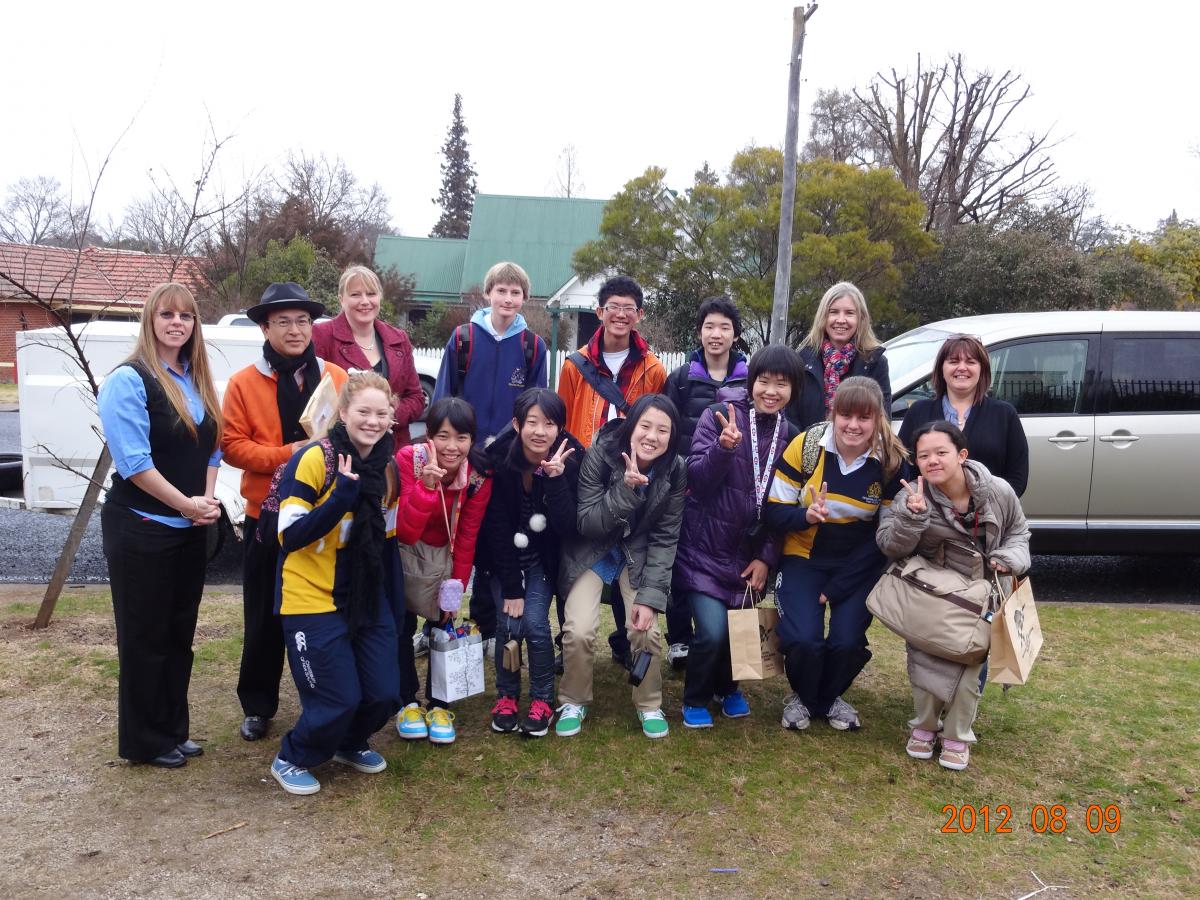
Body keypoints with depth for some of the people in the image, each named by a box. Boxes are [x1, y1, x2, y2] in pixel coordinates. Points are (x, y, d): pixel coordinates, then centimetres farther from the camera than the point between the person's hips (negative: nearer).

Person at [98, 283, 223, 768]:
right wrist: (186, 504, -16)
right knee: (144, 636, 4)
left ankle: (173, 731, 28)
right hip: (140, 528, -7)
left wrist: (207, 498, -5)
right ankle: (144, 742, 19)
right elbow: (133, 460, -19)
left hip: (190, 529, 7)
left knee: (180, 632, 14)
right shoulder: (128, 380, -13)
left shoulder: (198, 381, 10)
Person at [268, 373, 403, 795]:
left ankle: (349, 745, 36)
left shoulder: (388, 467, 4)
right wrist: (343, 494, -30)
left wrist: (393, 600, 11)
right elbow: (290, 536, -19)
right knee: (338, 698, -6)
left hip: (367, 599, 6)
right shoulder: (312, 460, -16)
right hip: (313, 601, -6)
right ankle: (291, 760, 24)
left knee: (384, 692, 4)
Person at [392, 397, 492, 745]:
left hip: (444, 556, 2)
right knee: (401, 624, -7)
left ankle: (438, 704, 15)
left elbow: (467, 539, -13)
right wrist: (427, 485, -45)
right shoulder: (408, 459, -28)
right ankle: (407, 703, 14)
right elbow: (405, 534, -32)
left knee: (445, 622, -3)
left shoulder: (479, 475, -22)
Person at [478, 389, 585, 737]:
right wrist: (511, 588, -16)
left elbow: (568, 528, -27)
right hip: (504, 557, 0)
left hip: (543, 558, 0)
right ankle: (506, 696, 14)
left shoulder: (570, 458, -22)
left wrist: (556, 478, -39)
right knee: (509, 624, -10)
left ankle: (542, 700, 9)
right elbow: (497, 529, -17)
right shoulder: (498, 458, -23)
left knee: (535, 623, -13)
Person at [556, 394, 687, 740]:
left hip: (639, 554, 1)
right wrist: (626, 490, -36)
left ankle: (650, 705, 11)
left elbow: (665, 538, -12)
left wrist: (650, 595, -20)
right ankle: (573, 702, 11)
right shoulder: (600, 455, -23)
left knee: (646, 628, -16)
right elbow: (586, 523, -21)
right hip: (592, 552, -1)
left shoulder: (676, 470, -16)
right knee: (579, 631, -17)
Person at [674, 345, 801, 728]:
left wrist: (767, 558, 0)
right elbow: (698, 481, -17)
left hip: (750, 553, 4)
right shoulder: (719, 415, -10)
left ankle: (727, 687, 40)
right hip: (706, 548, -4)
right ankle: (695, 699, 16)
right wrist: (724, 447, -33)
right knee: (713, 629, -13)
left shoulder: (791, 435, 3)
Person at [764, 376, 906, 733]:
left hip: (860, 566, 1)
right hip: (805, 558, -1)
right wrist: (806, 516, -32)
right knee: (802, 639, -19)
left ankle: (830, 697, 21)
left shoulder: (891, 462, -12)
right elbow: (772, 511, -9)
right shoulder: (806, 446, -15)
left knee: (848, 642, -15)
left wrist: (837, 587, -12)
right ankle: (802, 696, 16)